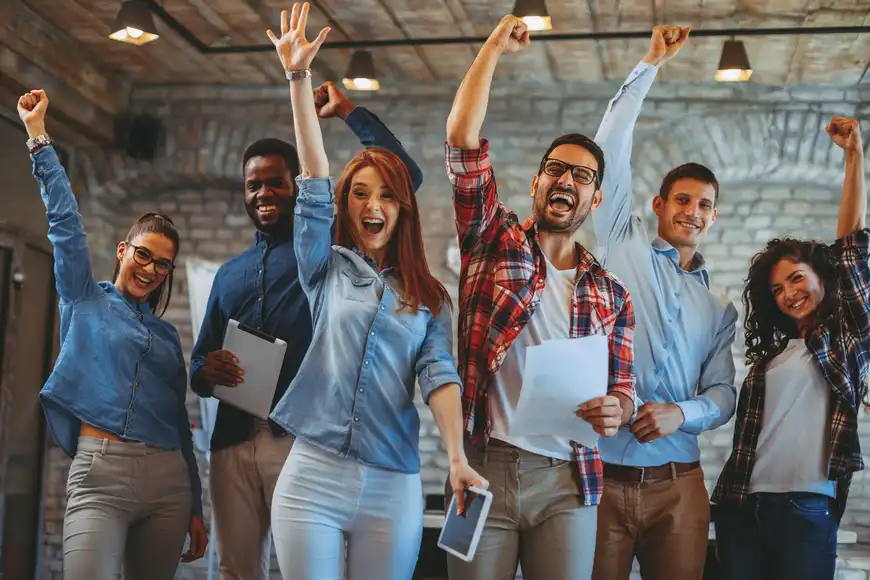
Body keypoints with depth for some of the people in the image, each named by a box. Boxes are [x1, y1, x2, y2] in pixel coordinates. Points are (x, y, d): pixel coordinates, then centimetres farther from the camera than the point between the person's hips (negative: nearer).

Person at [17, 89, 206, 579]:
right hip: (100, 471, -4)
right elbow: (65, 221, 3)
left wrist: (195, 507, 16)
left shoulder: (167, 334, 20)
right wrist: (39, 138, -2)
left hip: (168, 480, 4)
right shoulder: (86, 302, 11)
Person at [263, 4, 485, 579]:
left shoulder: (428, 298, 11)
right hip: (313, 476, 0)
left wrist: (458, 458, -17)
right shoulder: (327, 269, 9)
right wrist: (299, 77, -8)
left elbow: (439, 375, -2)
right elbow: (314, 183, 1)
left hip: (393, 488, 1)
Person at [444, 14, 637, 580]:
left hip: (567, 482, 2)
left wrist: (613, 411, -10)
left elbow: (623, 388, 14)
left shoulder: (612, 296, 12)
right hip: (484, 468, -2)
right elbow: (461, 138, -3)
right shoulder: (494, 243, 6)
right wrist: (495, 46, 2)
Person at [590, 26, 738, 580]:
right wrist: (651, 65, 6)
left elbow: (723, 393, 12)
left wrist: (681, 414, -10)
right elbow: (611, 148, 4)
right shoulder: (623, 247, 9)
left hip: (677, 484, 3)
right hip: (601, 472, -3)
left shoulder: (719, 309, 19)